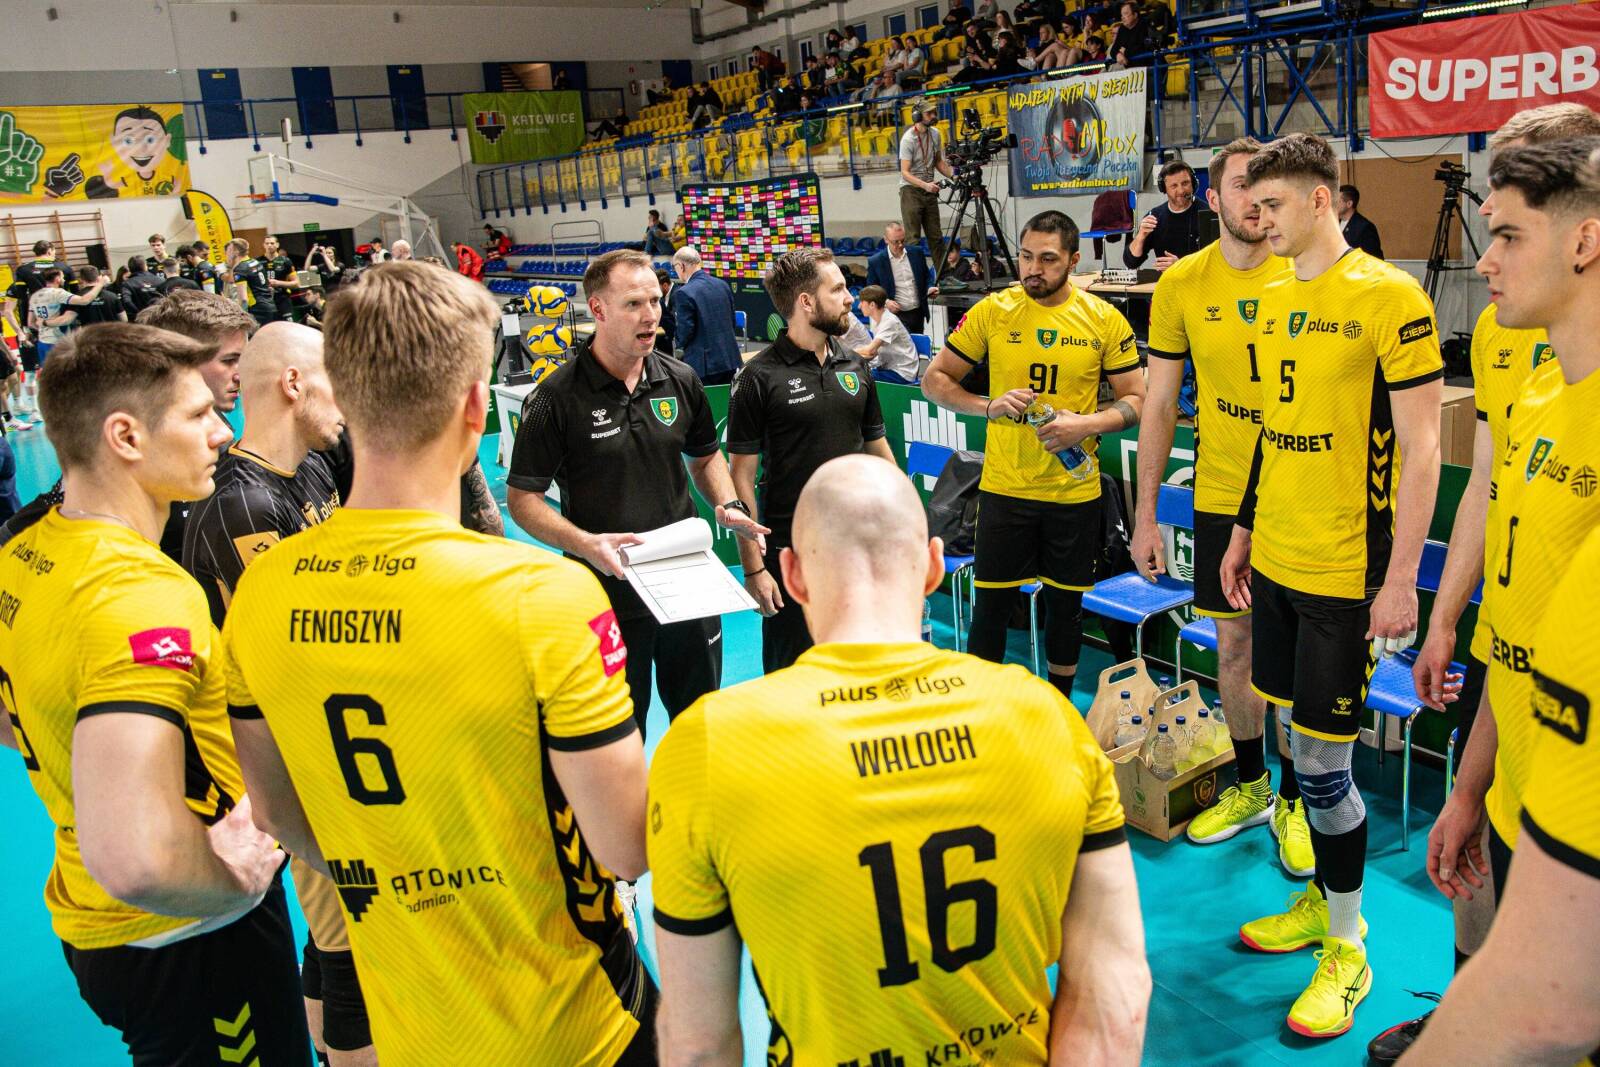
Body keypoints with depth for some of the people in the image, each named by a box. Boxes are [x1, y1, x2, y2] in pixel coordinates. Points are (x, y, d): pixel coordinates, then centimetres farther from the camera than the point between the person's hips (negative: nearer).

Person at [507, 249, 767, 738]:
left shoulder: (680, 381, 1)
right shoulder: (558, 396, -14)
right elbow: (522, 497, -10)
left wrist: (727, 506, -3)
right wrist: (585, 544, -25)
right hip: (608, 589, -4)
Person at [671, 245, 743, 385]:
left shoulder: (685, 293, -14)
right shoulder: (723, 285, 7)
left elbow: (684, 333, -13)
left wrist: (679, 342, 7)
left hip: (704, 363, -7)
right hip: (730, 358, 7)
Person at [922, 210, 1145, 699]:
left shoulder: (1104, 320, -2)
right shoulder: (991, 311, -3)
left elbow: (1135, 400, 3)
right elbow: (935, 380, 3)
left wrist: (1088, 423, -16)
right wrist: (989, 407, -14)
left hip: (1074, 490, 1)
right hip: (1004, 487, -1)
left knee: (1065, 603, 14)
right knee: (991, 602, 4)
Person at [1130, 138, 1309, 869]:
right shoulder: (1181, 285, -1)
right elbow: (1160, 404, 3)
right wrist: (1144, 516, 2)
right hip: (1221, 494, 2)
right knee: (1233, 644, 12)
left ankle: (1292, 802, 24)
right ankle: (1250, 786, 32)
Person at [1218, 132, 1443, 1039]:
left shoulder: (1391, 299, -12)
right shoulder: (1276, 302, 10)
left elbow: (1421, 450, -13)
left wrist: (1401, 579, -15)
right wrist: (1244, 531, 19)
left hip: (1346, 571, -6)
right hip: (1276, 559, 7)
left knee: (1323, 759, 0)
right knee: (1303, 742, 15)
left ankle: (1348, 945, 19)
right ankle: (1324, 903, 33)